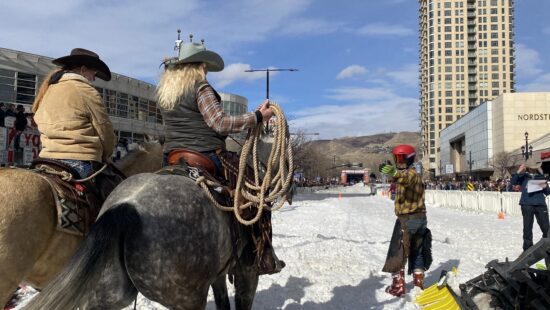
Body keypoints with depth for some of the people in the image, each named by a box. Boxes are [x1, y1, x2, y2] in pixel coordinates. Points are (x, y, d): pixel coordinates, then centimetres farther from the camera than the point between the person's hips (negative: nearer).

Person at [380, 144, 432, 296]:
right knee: (417, 253, 18)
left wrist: (395, 174, -59)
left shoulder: (410, 173, -15)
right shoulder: (417, 175, 17)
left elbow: (406, 178, -40)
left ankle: (398, 286, 1)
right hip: (421, 217, 9)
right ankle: (419, 283, 25)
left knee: (398, 254, -1)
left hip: (407, 219, -9)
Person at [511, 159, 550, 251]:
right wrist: (519, 171, -15)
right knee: (527, 227, 5)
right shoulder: (523, 176, 6)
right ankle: (528, 249, 13)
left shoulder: (541, 177, 13)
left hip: (541, 204, 2)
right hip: (527, 205, -2)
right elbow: (513, 183, -9)